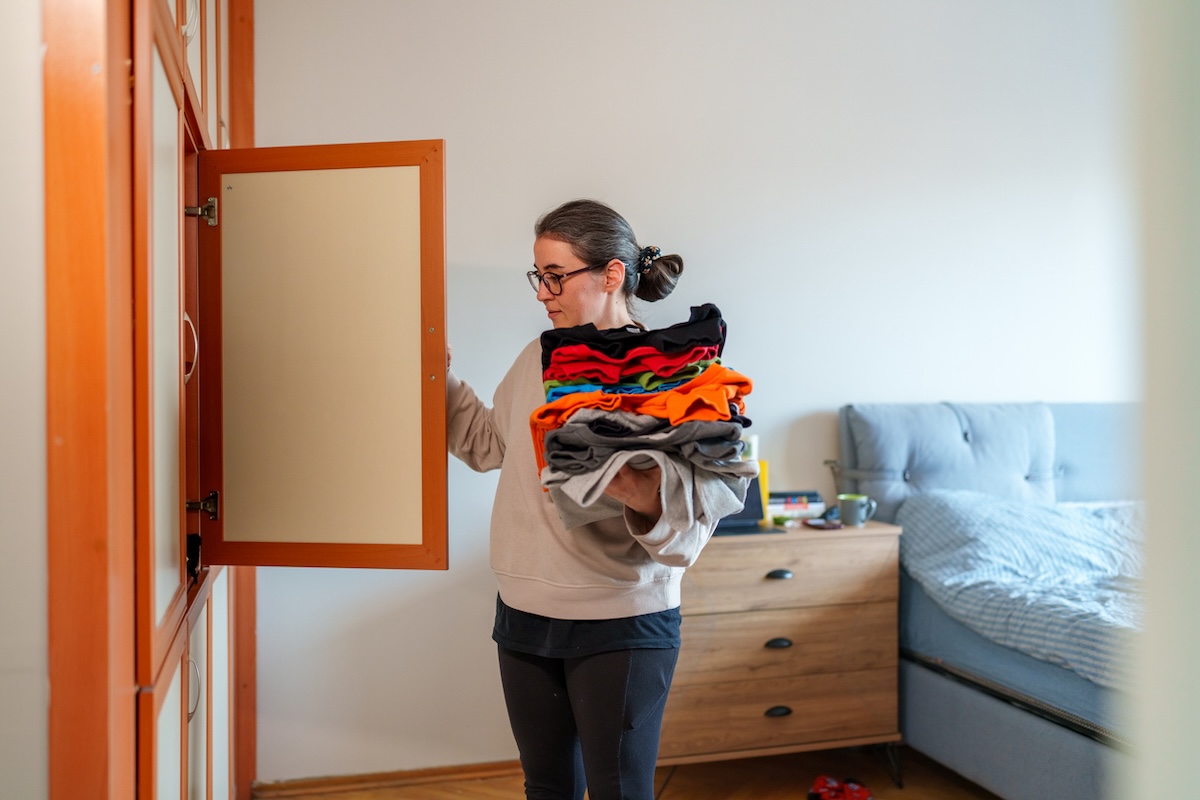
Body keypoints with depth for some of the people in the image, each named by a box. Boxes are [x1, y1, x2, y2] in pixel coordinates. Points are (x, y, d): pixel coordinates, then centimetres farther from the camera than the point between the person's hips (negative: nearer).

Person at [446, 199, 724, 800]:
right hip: (524, 614, 6)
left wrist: (649, 505, -38)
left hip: (622, 625, -5)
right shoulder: (537, 358, 3)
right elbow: (486, 444, 18)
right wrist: (440, 377, 8)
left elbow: (689, 534, -17)